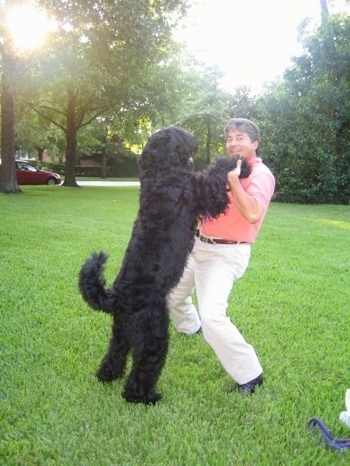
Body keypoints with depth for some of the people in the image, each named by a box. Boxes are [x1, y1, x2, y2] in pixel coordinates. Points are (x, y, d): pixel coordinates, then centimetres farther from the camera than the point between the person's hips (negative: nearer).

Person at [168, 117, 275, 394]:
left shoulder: (261, 175, -12)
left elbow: (252, 214, -29)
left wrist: (233, 179, -25)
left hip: (227, 254, -9)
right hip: (200, 245, 9)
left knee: (212, 316, -23)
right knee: (171, 291, 26)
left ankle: (249, 374, -7)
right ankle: (190, 326, 57)